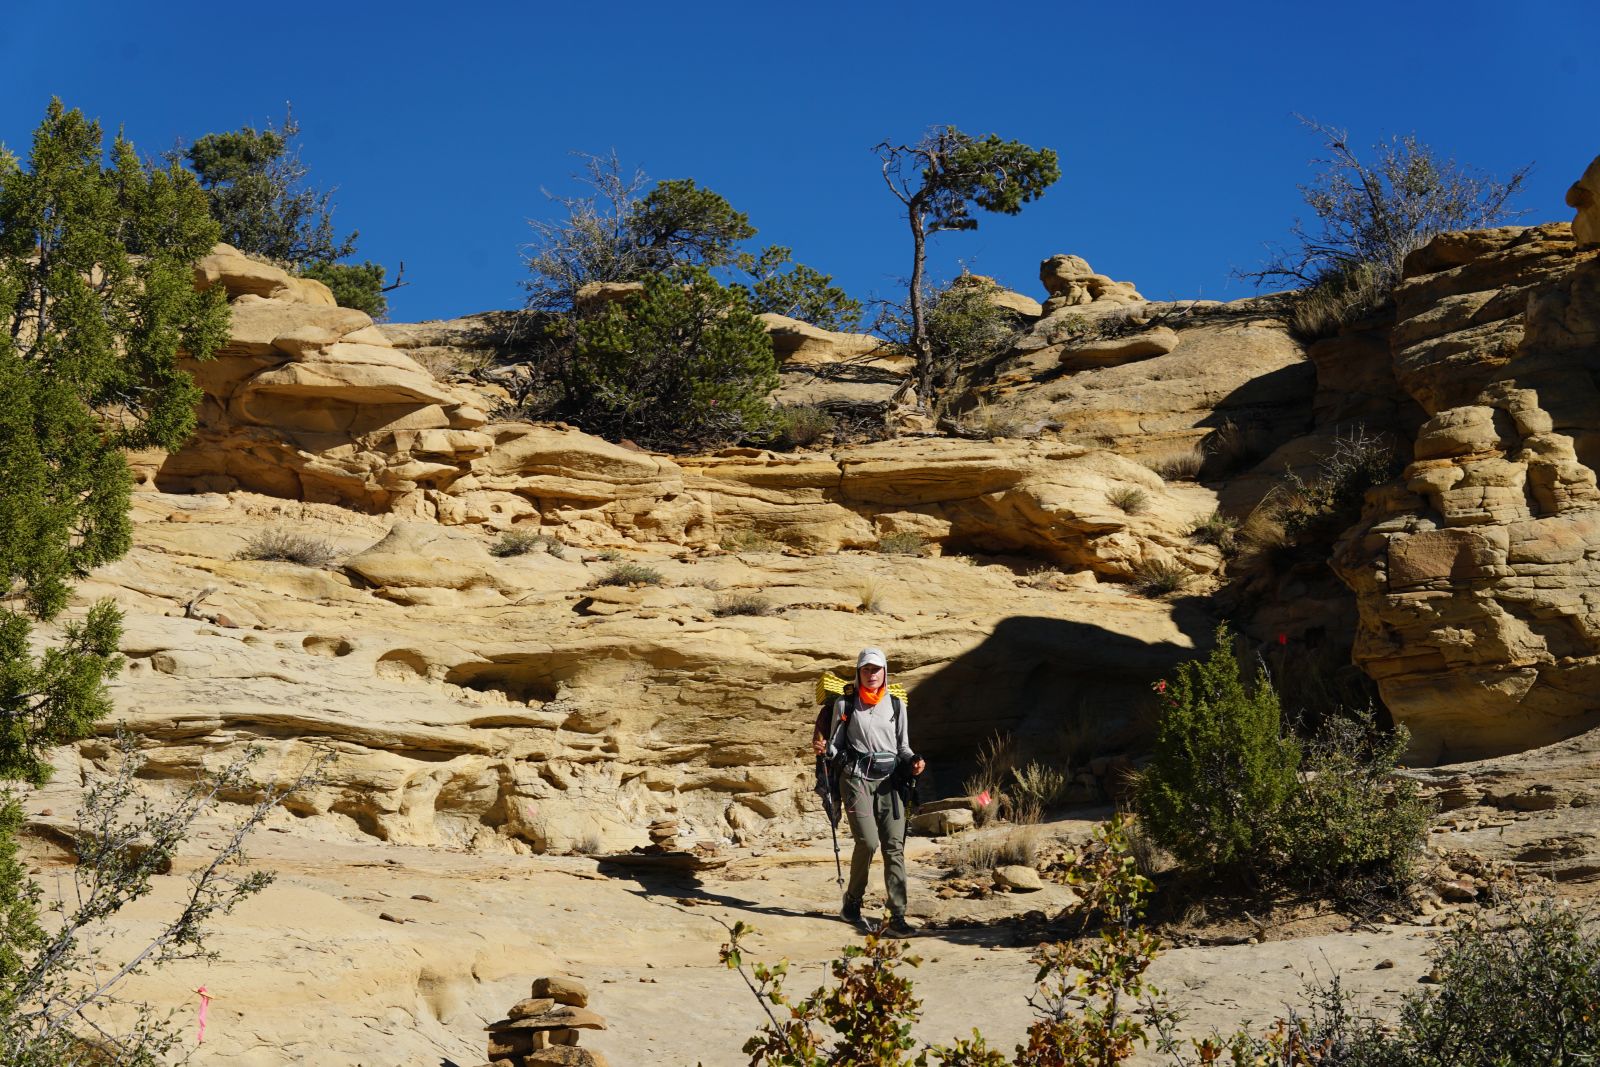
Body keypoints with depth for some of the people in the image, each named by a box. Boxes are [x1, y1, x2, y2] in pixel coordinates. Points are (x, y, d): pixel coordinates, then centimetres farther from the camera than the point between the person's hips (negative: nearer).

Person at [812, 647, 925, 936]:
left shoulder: (896, 705, 13)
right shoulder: (845, 704, 8)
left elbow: (903, 747, 17)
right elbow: (837, 747, 10)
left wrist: (914, 761, -3)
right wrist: (824, 748, -12)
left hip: (889, 782, 2)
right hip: (856, 779, -2)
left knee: (894, 847, -7)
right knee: (868, 842, -16)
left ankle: (897, 917, -8)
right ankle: (852, 900, 10)